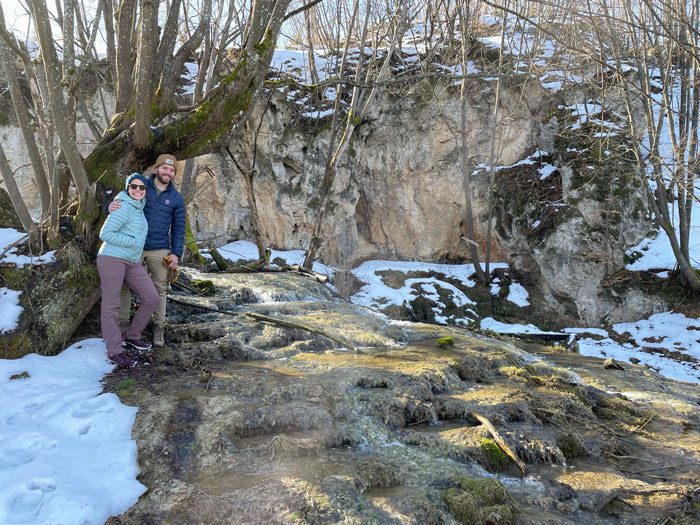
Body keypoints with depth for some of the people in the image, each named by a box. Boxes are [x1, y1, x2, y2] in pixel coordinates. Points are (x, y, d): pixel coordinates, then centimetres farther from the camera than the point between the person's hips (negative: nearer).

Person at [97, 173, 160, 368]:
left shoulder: (139, 208, 16)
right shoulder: (124, 208, -10)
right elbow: (105, 233, -15)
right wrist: (133, 242, -12)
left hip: (133, 262, 9)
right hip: (112, 258, -9)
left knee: (152, 298, 3)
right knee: (111, 305, -5)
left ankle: (132, 335, 19)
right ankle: (114, 351, -4)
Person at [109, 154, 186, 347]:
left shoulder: (176, 198, 4)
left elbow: (178, 228, 6)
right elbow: (121, 200, 4)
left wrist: (176, 253, -3)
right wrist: (111, 206, -22)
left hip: (159, 251, 1)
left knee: (159, 288, 6)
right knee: (124, 286, 3)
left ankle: (158, 327, 16)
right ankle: (122, 323, 15)